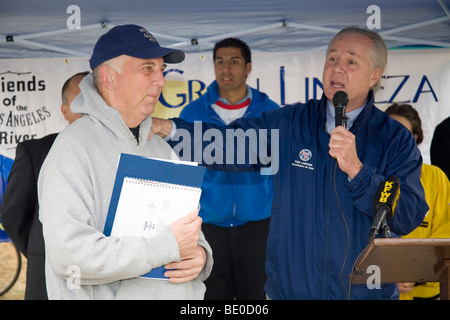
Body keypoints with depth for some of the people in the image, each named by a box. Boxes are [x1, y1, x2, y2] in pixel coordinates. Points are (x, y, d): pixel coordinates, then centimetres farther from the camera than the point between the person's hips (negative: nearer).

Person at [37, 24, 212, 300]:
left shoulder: (162, 149, 9)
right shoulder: (73, 148, -14)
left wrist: (200, 255, -8)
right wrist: (168, 246, -23)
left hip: (180, 293, 6)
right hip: (109, 296, -6)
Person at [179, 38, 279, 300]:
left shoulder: (269, 111, 2)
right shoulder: (193, 113, 3)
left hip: (257, 225, 0)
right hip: (208, 226, 0)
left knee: (255, 294, 8)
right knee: (212, 295, 7)